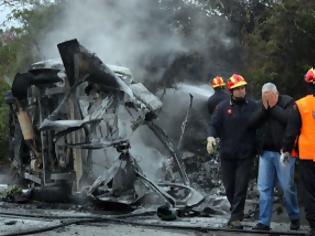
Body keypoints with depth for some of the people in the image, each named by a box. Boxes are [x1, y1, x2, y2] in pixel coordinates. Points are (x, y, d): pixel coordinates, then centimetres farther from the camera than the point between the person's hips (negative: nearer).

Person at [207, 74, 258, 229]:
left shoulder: (253, 107, 2)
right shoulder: (223, 107, 2)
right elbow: (214, 125, -2)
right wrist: (211, 137, -22)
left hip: (245, 154, -1)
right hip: (227, 154, 1)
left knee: (241, 187, -5)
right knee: (229, 186, 10)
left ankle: (235, 218, 0)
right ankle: (237, 211, 31)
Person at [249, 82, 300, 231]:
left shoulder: (287, 102, -3)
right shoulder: (261, 105, 11)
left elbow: (289, 119, -20)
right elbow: (252, 122, 1)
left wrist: (273, 107, -12)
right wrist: (264, 108, -8)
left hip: (283, 151, -5)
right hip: (266, 152, 5)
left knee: (287, 187, 0)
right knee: (264, 188, 3)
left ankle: (295, 218, 20)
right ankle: (264, 222, 6)